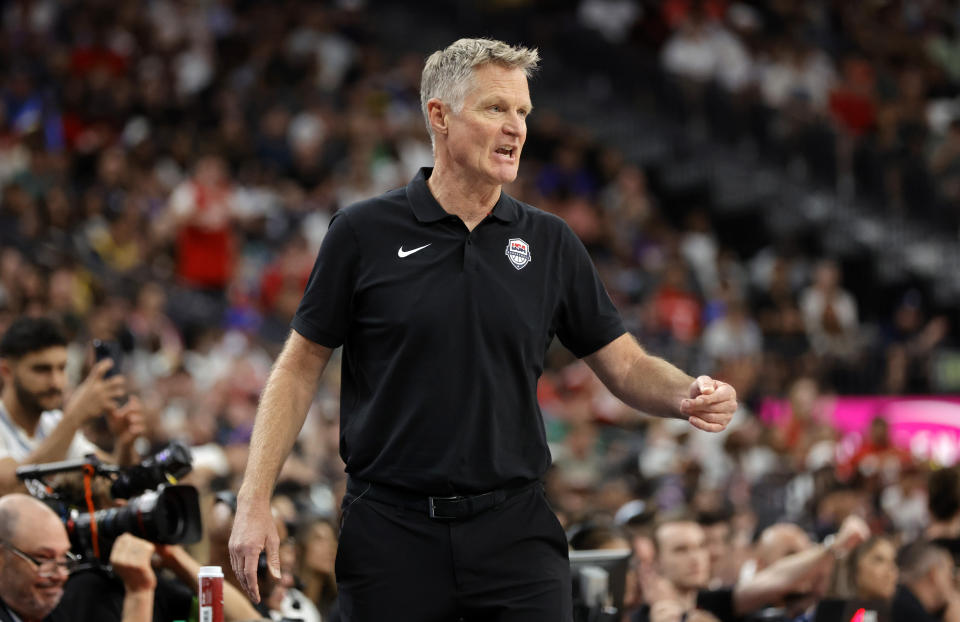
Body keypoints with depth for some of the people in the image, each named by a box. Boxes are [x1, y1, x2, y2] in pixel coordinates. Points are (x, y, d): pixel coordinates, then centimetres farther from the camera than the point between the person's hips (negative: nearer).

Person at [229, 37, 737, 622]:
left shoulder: (550, 243, 6)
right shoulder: (364, 232, -1)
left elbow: (626, 366, 9)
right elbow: (300, 367, 3)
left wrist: (689, 394, -13)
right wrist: (255, 501, -5)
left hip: (516, 531, 2)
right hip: (392, 531, -1)